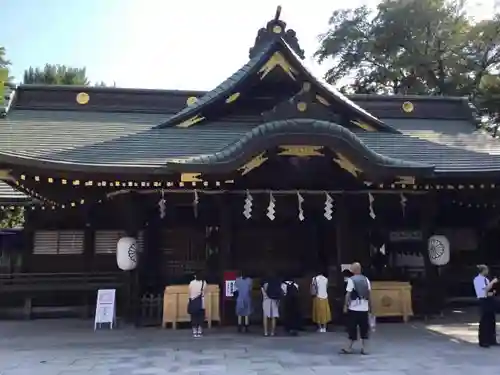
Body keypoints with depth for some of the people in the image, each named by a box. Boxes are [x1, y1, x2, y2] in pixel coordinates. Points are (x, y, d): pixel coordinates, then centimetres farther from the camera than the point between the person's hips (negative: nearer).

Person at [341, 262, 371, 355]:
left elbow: (348, 294, -11)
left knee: (352, 329, 3)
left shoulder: (351, 280, -9)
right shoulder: (366, 279, 5)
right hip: (364, 308, 4)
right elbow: (369, 293, 7)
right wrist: (369, 305, 15)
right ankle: (364, 349, 13)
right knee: (364, 329, 10)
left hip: (354, 308, -4)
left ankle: (349, 348, 9)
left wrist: (345, 306, -4)